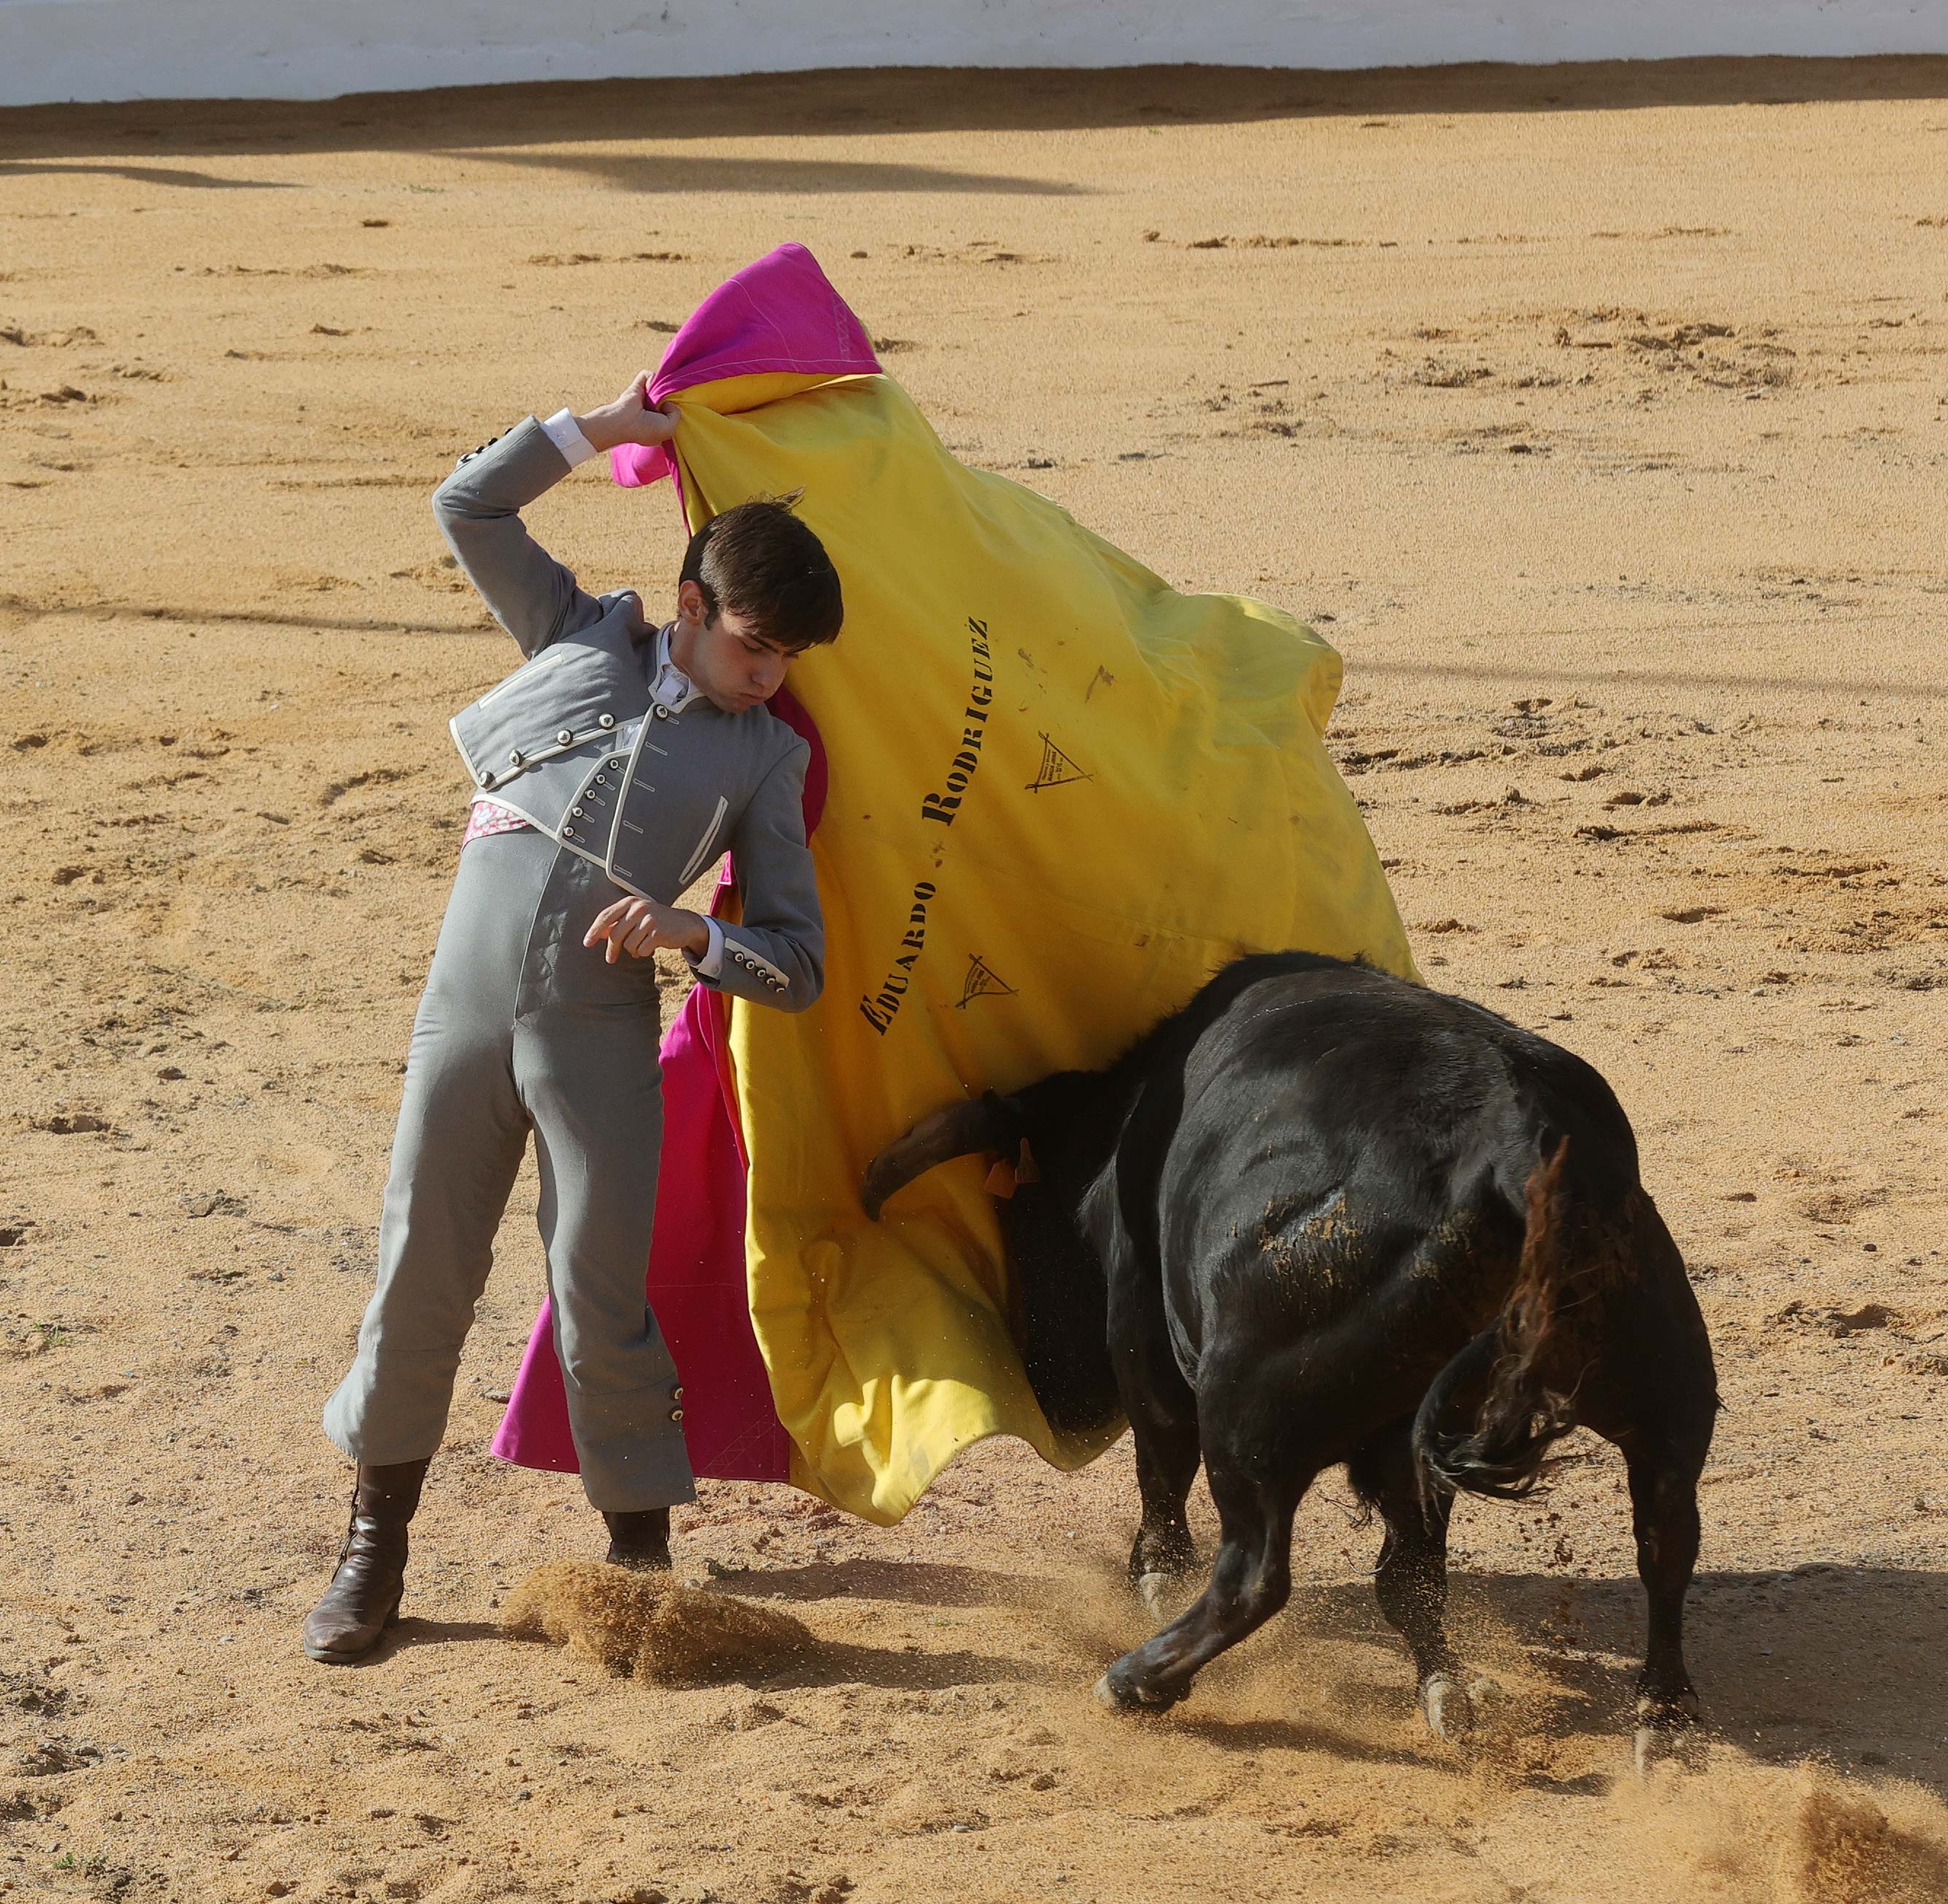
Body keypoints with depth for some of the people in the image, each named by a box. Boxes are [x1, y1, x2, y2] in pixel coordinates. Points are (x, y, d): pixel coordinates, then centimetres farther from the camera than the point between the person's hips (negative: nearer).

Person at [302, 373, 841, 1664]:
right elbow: (469, 507, 18)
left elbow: (800, 965, 7)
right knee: (421, 1276, 4)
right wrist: (607, 430, 13)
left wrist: (689, 933, -12)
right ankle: (376, 1546, 18)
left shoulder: (765, 758, 11)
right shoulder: (585, 641, 14)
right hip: (468, 1007, 1)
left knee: (604, 1304, -3)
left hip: (603, 1038, -1)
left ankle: (641, 1556, 12)